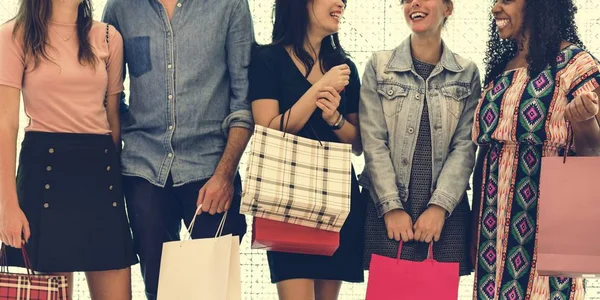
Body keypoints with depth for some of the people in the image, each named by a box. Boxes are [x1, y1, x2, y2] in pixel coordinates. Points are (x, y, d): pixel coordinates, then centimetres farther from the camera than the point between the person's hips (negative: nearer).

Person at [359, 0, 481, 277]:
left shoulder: (467, 73, 7)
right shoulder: (379, 66, 4)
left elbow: (465, 146, 1)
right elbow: (373, 142, -2)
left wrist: (440, 206, -10)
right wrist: (392, 207, -10)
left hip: (446, 210, 1)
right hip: (386, 209, -1)